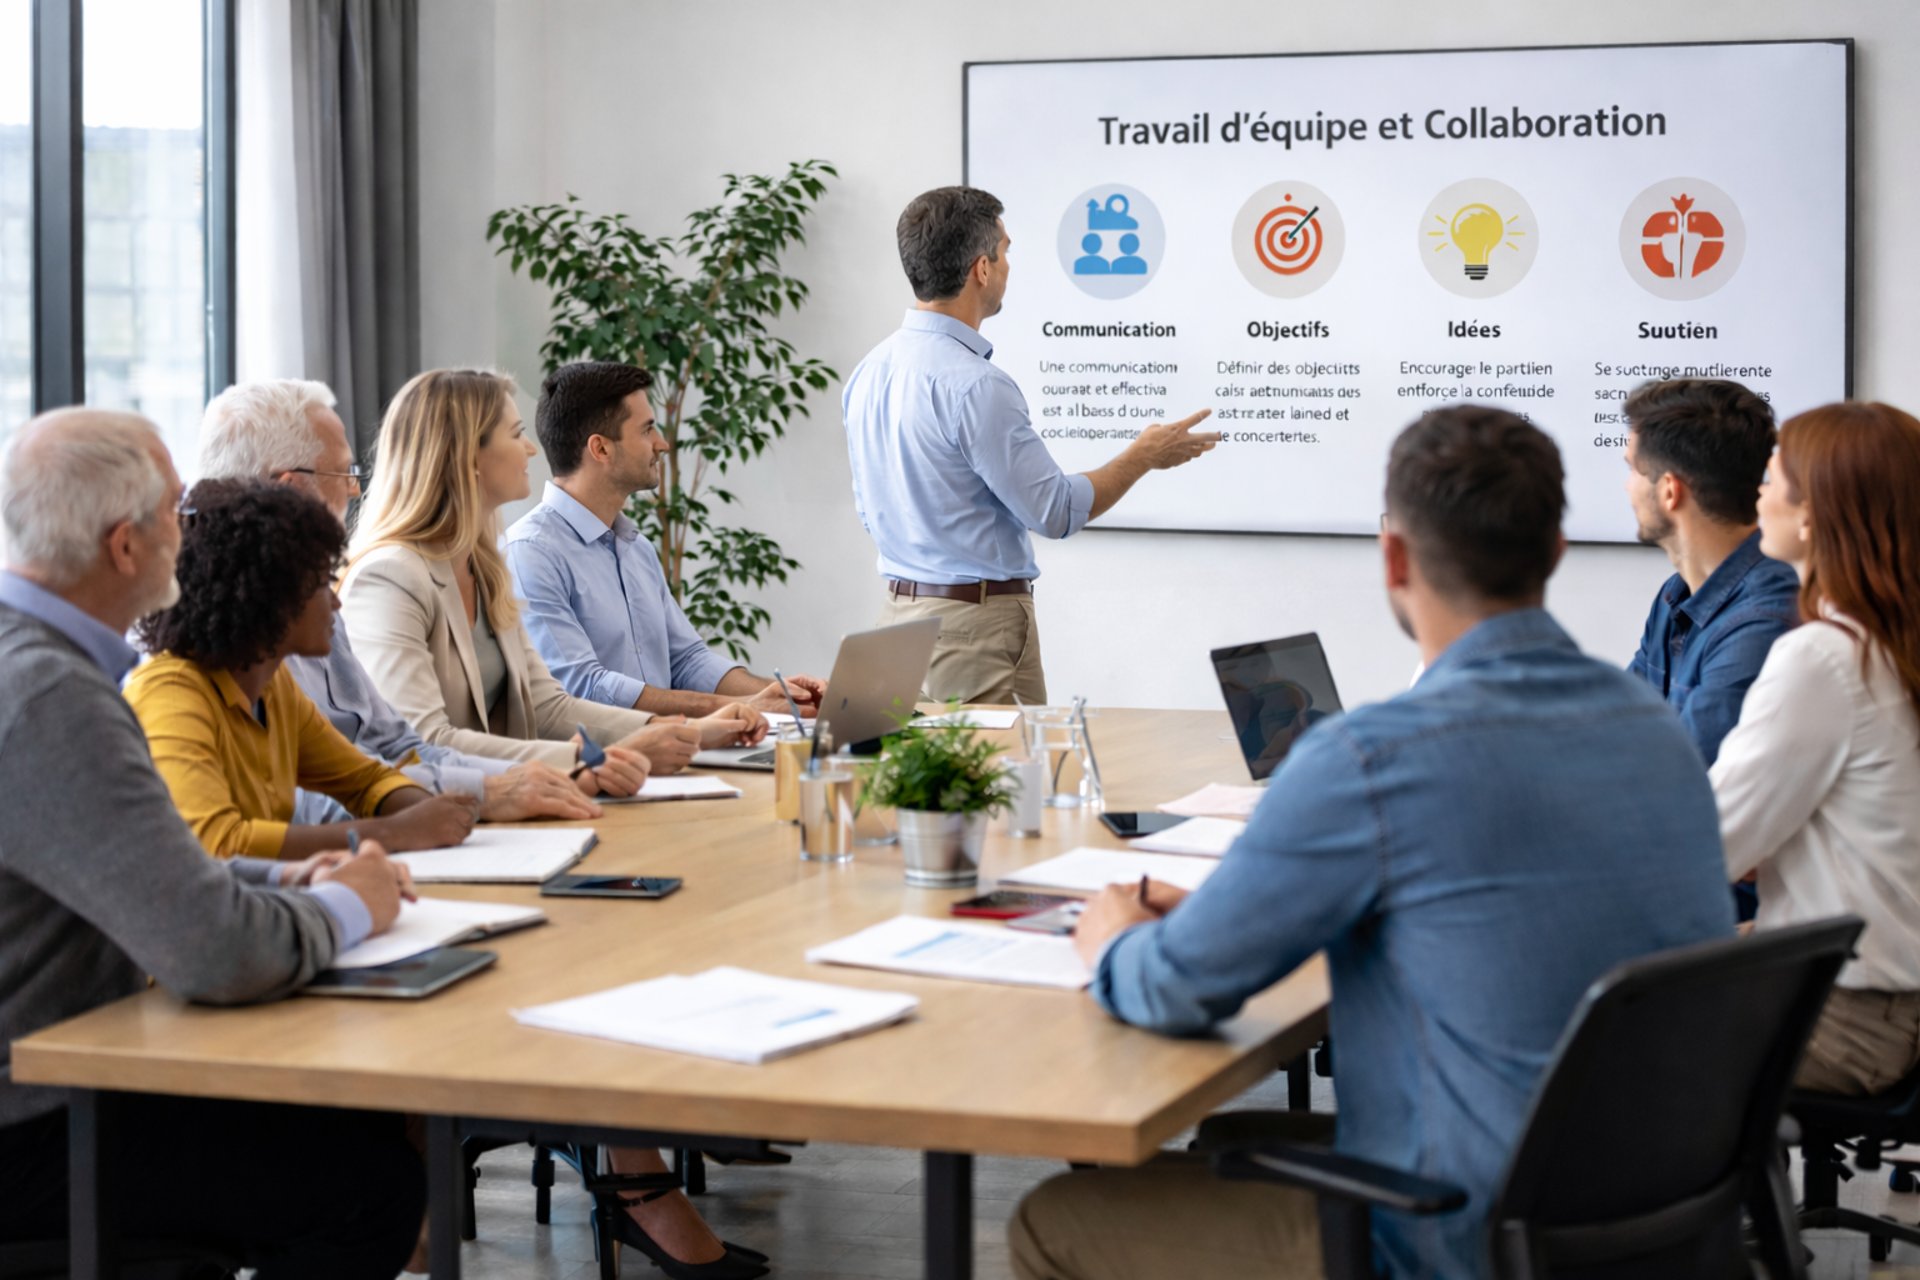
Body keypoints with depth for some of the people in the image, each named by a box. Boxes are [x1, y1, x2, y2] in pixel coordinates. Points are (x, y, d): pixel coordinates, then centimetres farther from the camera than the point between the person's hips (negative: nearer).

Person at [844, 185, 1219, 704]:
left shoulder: (869, 371, 8)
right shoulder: (974, 385, -20)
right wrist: (1144, 456, 0)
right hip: (977, 621, -9)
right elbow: (1056, 510, -14)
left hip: (901, 609, 9)